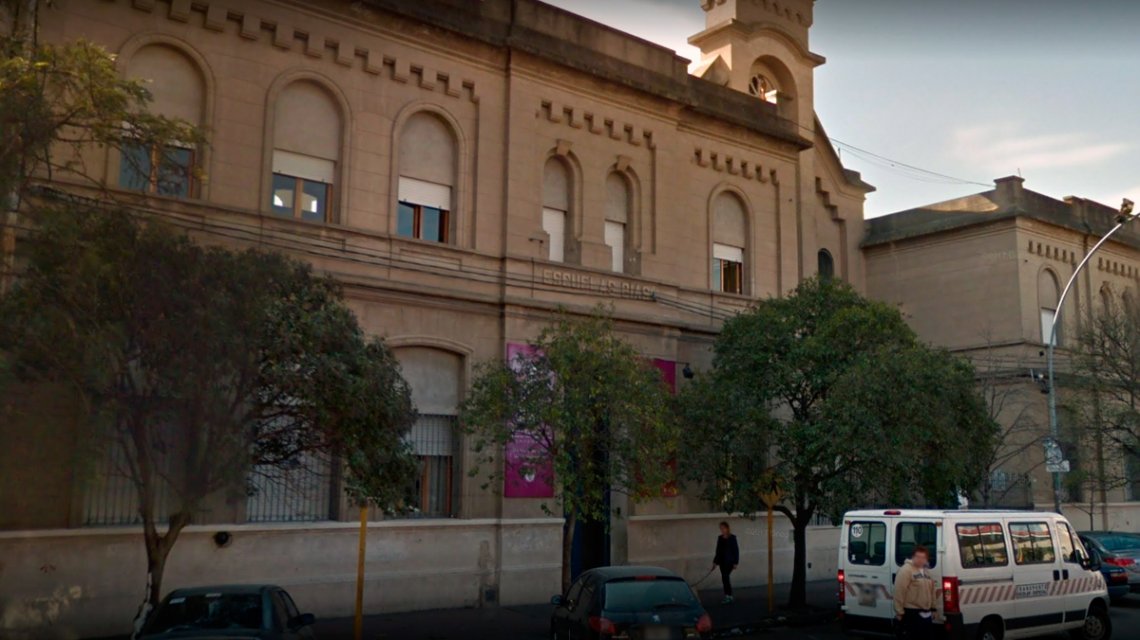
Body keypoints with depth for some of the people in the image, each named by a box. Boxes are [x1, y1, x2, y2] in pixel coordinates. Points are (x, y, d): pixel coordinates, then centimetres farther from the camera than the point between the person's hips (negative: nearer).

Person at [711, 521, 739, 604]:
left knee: (725, 577, -15)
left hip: (729, 561, -6)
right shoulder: (720, 538, 9)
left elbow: (736, 550, -7)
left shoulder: (732, 538, -7)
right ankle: (729, 596, 16)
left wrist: (735, 562, -11)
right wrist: (715, 562, 13)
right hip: (722, 561, 6)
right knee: (725, 578, 8)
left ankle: (728, 596, -11)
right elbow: (718, 551, 14)